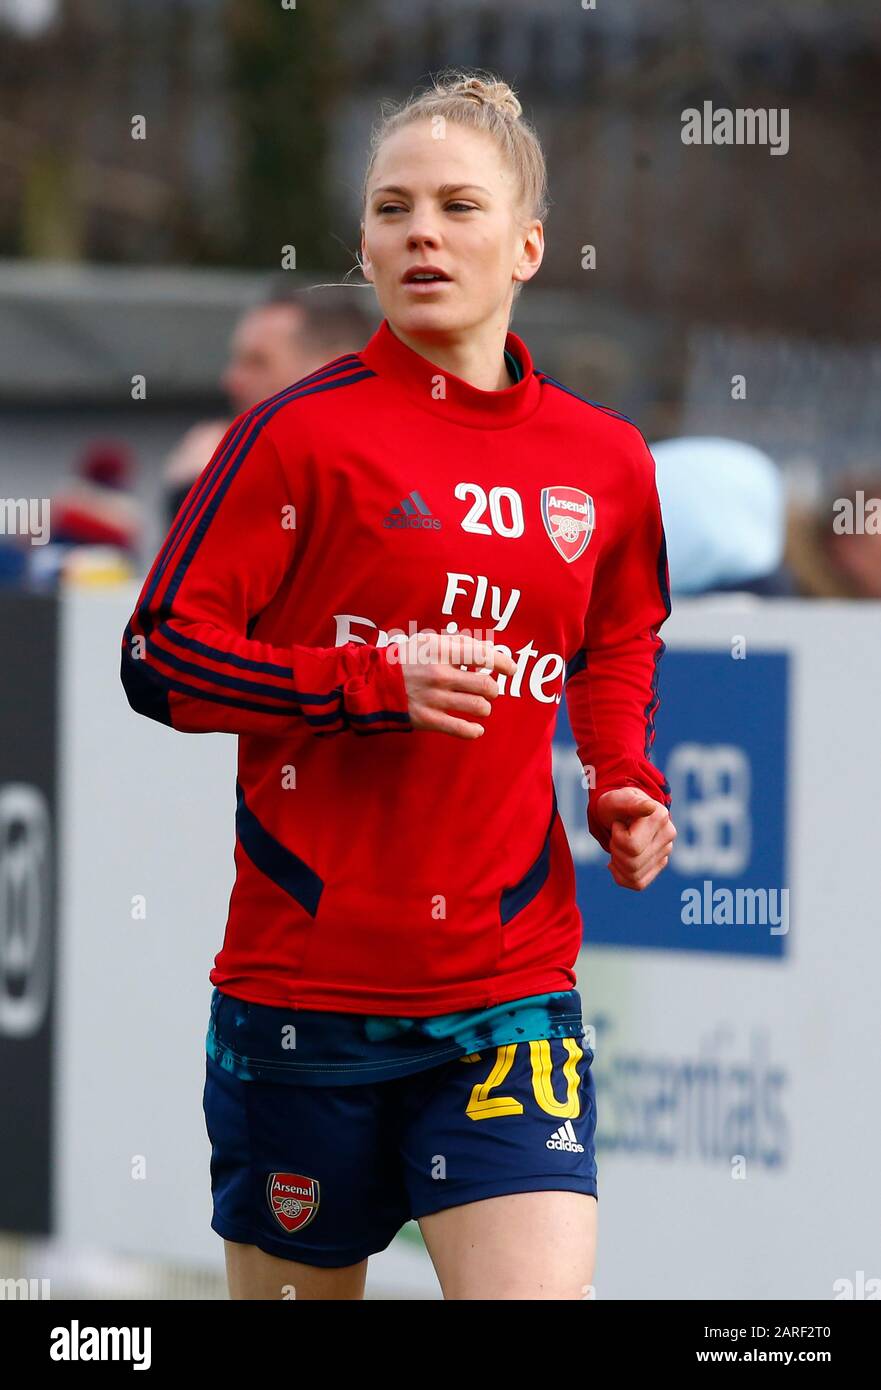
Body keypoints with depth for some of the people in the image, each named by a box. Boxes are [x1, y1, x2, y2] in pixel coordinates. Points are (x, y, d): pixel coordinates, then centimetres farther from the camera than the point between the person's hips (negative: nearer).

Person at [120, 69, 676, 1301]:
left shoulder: (605, 461, 8)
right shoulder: (305, 433, -5)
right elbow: (160, 657, -7)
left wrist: (627, 783, 8)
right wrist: (373, 684, -18)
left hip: (511, 982, 2)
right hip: (306, 984, -2)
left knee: (540, 1286, -14)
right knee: (297, 1286, 10)